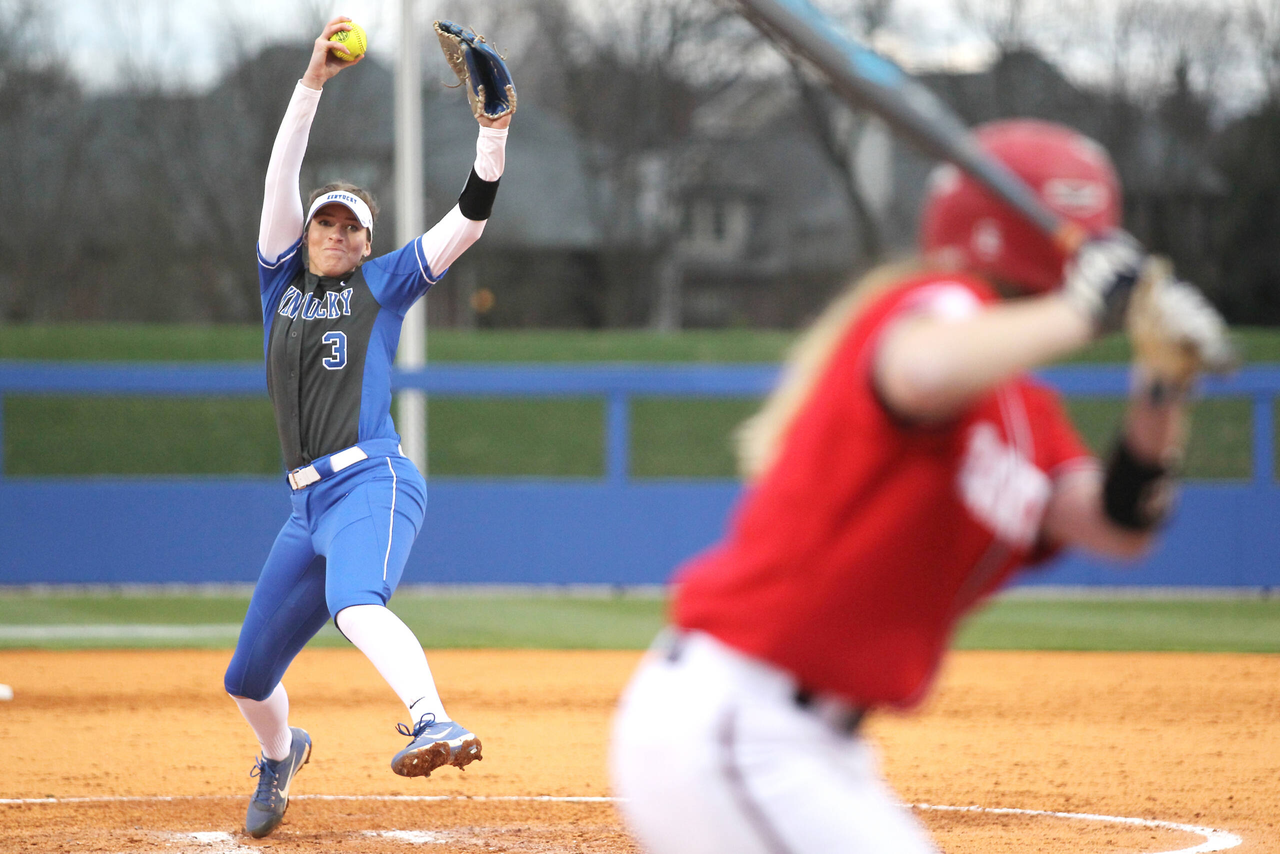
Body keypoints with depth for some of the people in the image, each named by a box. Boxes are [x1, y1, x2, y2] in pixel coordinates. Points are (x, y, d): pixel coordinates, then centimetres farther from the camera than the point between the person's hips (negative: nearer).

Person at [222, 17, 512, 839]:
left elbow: (469, 218, 2)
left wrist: (494, 130, -10)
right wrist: (313, 82, -2)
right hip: (309, 506, 5)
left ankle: (434, 722, -61)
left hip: (374, 483, -5)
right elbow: (281, 177, 7)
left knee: (357, 605, -38)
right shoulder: (283, 278, 17)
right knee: (249, 677, 12)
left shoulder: (383, 284, 9)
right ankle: (281, 753, 44)